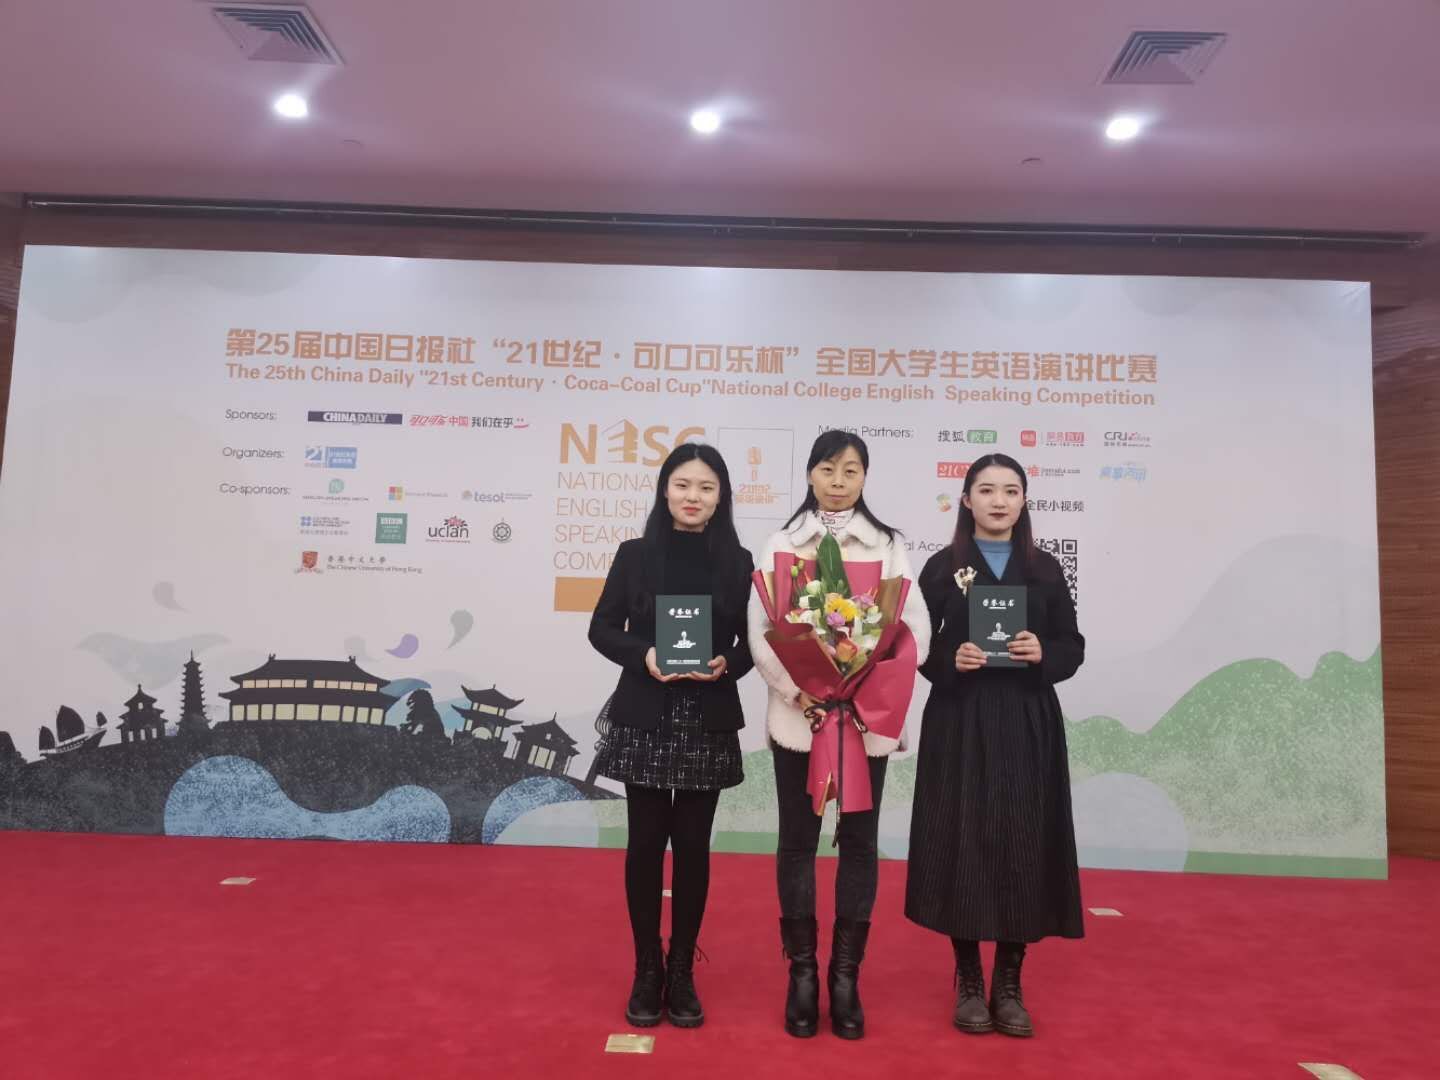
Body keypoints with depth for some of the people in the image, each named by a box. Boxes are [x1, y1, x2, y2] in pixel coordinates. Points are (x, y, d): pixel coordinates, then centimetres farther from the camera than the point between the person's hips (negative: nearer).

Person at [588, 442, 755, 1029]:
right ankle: (647, 970, 22)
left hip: (709, 722, 1)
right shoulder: (635, 554, 1)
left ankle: (682, 972, 22)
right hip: (645, 718, 0)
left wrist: (727, 663, -15)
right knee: (646, 842, 6)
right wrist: (644, 656, -15)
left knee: (693, 845, 7)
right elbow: (602, 629, 2)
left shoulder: (738, 562, 3)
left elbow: (754, 641, 5)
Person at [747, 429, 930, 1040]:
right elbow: (760, 630, -1)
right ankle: (802, 972, 20)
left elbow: (915, 628, -1)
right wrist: (799, 691, -13)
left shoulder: (889, 547, 5)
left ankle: (846, 974, 20)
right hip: (797, 714, 0)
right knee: (797, 840, 6)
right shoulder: (781, 545, 4)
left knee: (859, 841, 7)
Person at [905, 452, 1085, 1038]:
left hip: (1027, 725, 2)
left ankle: (1009, 983, 19)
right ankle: (968, 981, 18)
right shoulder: (942, 566, 2)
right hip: (959, 724, -1)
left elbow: (1073, 647, 7)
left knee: (1022, 847, 3)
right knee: (962, 844, 1)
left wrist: (1043, 654, -13)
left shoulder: (1044, 569, 7)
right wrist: (949, 659, -18)